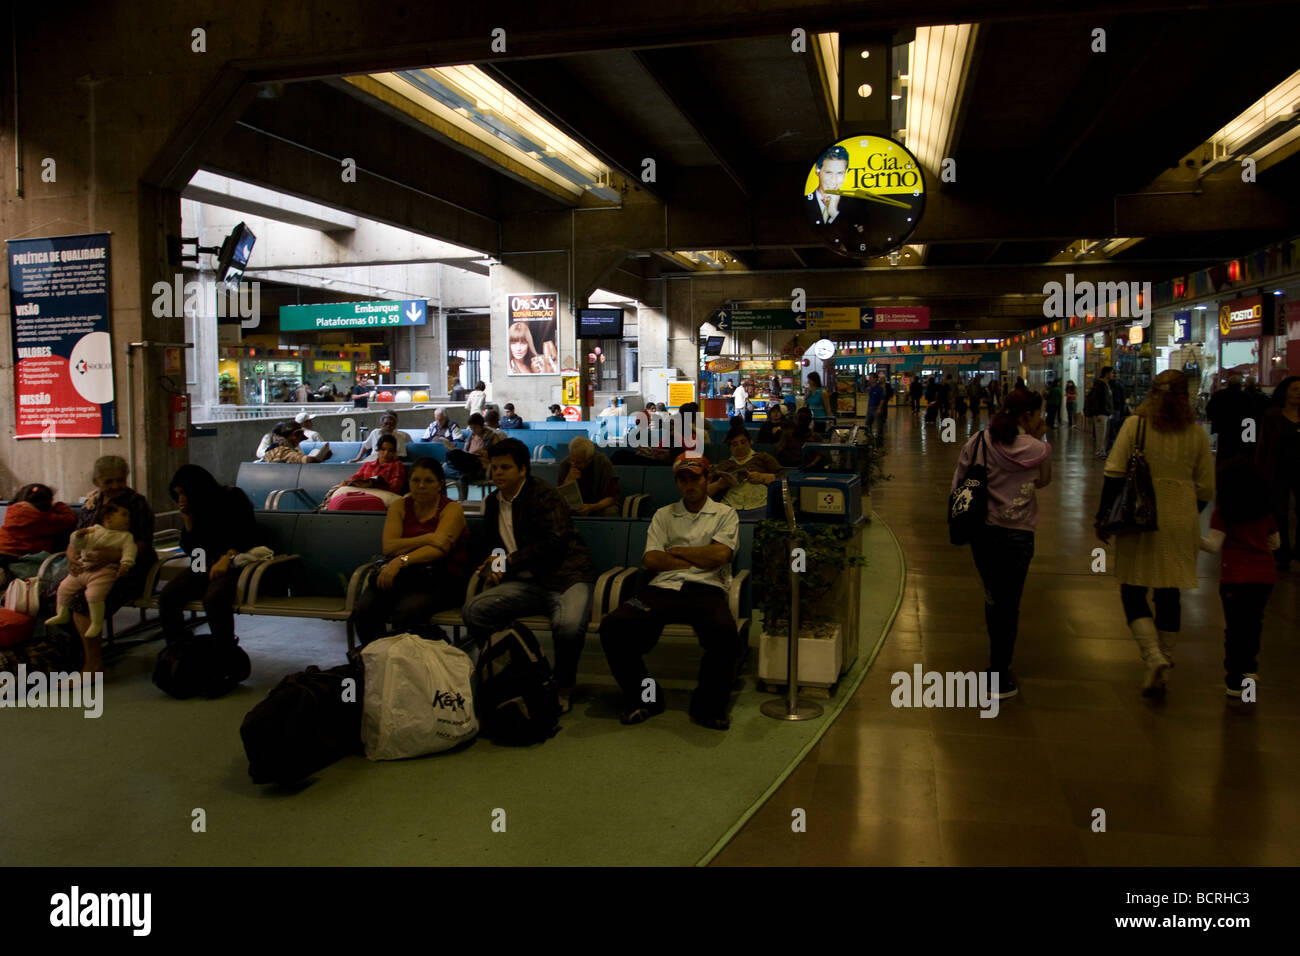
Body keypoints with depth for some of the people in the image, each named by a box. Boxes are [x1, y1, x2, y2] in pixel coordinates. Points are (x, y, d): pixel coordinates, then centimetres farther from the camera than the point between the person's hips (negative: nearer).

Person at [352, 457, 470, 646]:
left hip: (442, 579, -4)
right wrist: (428, 538, -12)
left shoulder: (452, 509, 2)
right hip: (402, 575, 4)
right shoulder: (400, 506, 14)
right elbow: (389, 547, -1)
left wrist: (401, 560, -28)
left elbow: (438, 550, -14)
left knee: (406, 611, -34)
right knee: (364, 609, -25)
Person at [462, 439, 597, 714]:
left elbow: (556, 540, -14)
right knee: (474, 609, -19)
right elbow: (494, 546, 33)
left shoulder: (544, 495, -3)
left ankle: (563, 688, -7)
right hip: (527, 583, 6)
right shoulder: (492, 503, 18)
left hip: (566, 576, -6)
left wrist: (510, 562, -10)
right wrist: (493, 569, 9)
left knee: (568, 624, -36)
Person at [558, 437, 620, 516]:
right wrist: (568, 480, -24)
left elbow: (611, 498, -13)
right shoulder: (565, 464, -8)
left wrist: (592, 507, -31)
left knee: (610, 512, -33)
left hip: (599, 506, -1)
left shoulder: (604, 463, -14)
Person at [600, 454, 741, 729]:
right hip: (663, 586, 3)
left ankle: (708, 706, -13)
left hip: (705, 589, -2)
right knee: (613, 626, -24)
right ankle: (643, 697, -4)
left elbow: (720, 555, -1)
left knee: (724, 631, -37)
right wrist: (699, 560, 3)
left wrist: (675, 551, 7)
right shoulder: (664, 515, 25)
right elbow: (650, 559, 9)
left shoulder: (724, 514, 18)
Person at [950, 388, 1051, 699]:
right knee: (1009, 605, 7)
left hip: (981, 531, 3)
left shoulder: (978, 441, -4)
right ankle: (999, 679, 12)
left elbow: (956, 486, 0)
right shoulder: (1038, 449, -10)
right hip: (1016, 534, -3)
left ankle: (999, 661, 34)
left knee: (993, 598, 19)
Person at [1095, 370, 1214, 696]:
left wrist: (1103, 516, -1)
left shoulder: (1134, 424, -6)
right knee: (1169, 594, 12)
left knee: (1132, 592, 6)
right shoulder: (1197, 433, 2)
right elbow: (1206, 488, 5)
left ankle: (1154, 657, -13)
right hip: (1181, 522, 3)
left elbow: (1114, 474, -10)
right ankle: (1163, 665, 20)